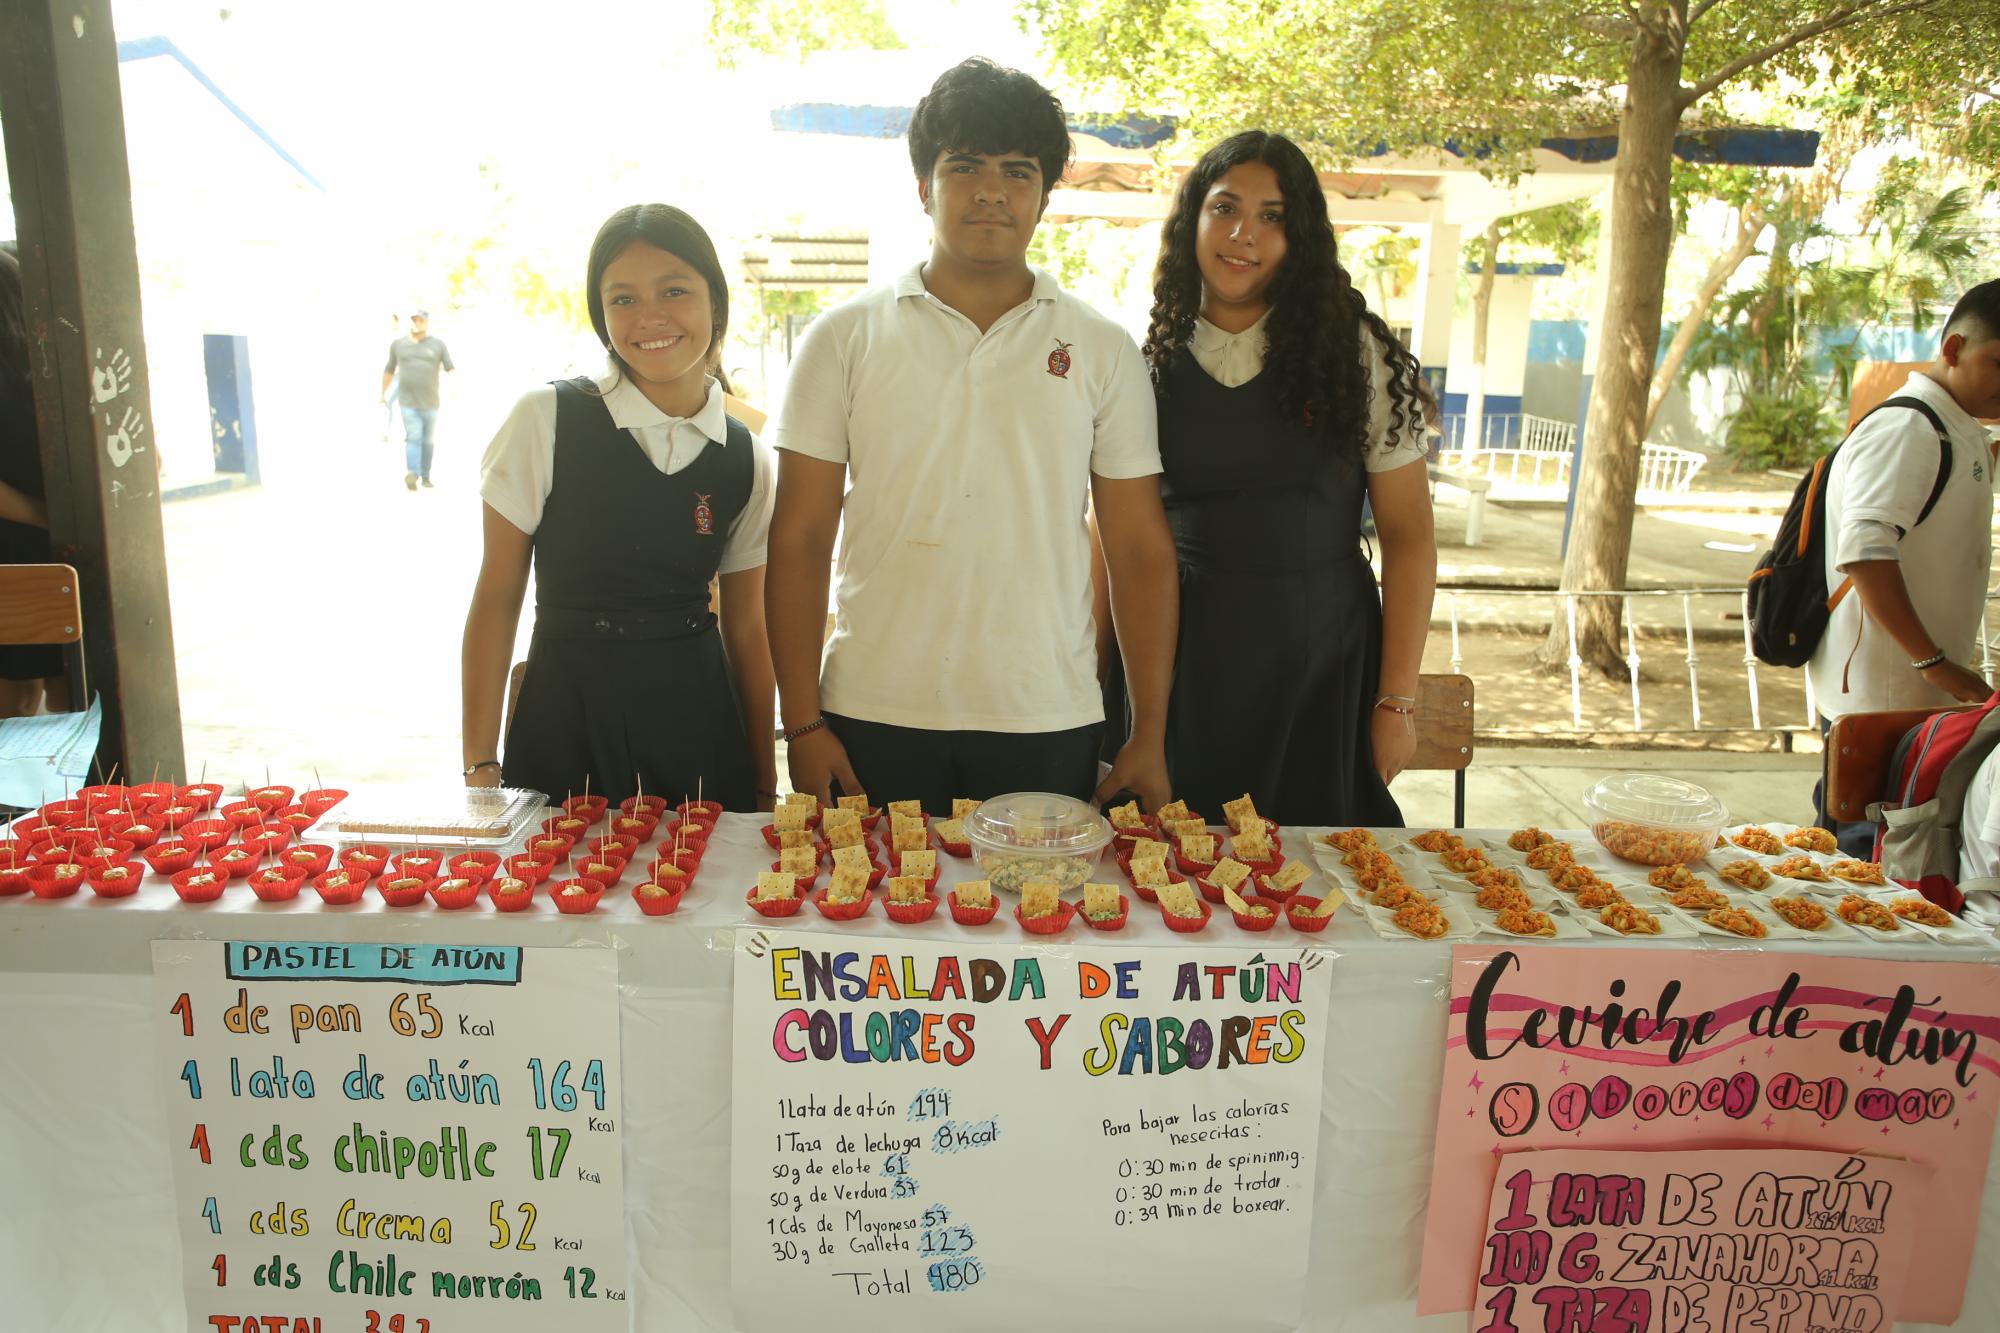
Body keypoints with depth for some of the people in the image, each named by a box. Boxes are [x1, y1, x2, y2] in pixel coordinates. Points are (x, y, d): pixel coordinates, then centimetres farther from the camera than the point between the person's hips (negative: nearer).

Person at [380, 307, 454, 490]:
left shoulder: (438, 344, 3)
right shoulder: (398, 344, 7)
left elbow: (451, 369, -4)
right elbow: (389, 370, 17)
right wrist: (383, 394, 21)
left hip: (430, 403, 1)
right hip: (408, 402, -1)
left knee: (428, 441, 9)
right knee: (413, 437, -16)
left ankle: (425, 476, 21)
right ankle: (412, 474, -29)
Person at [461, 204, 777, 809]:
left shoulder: (746, 459, 2)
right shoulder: (546, 419, -6)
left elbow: (746, 628, 7)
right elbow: (496, 595, -3)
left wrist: (764, 784, 7)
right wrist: (480, 763, -5)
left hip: (698, 732, 2)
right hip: (565, 723, -2)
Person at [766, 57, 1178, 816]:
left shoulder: (1103, 352, 6)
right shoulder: (843, 340, 4)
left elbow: (1141, 552, 6)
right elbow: (800, 540, 3)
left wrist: (1150, 735, 1)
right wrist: (803, 723, -3)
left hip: (1049, 727, 1)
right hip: (875, 722, 0)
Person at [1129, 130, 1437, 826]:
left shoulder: (1355, 351, -2)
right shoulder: (1154, 358, 4)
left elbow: (1408, 535, -2)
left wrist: (1397, 701, -6)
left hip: (1324, 662, -1)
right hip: (1184, 662, 1)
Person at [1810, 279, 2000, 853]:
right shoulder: (1906, 429, -14)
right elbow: (1865, 554, -26)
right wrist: (1935, 662, -23)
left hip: (1920, 696, 9)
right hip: (1879, 698, -9)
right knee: (1867, 860, -4)